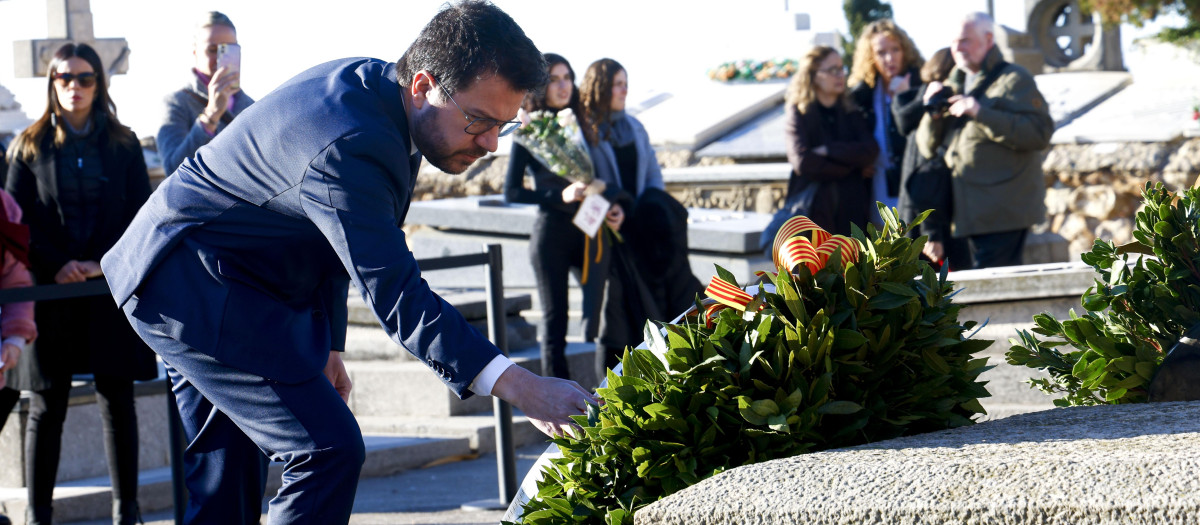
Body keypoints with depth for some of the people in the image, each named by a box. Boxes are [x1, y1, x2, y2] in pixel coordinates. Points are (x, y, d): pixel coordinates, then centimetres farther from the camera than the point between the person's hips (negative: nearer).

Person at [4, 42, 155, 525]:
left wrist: (105, 263, -9)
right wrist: (56, 266, -12)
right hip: (50, 290, -1)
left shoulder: (122, 144, 9)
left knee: (117, 399, 1)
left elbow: (141, 213, 5)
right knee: (47, 407, 1)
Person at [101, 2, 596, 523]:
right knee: (330, 450, -16)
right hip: (199, 290, -11)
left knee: (226, 473, 17)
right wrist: (518, 386, -40)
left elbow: (339, 241, 14)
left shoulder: (370, 83, 1)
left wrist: (326, 343, 16)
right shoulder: (350, 146, -31)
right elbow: (395, 296, -35)